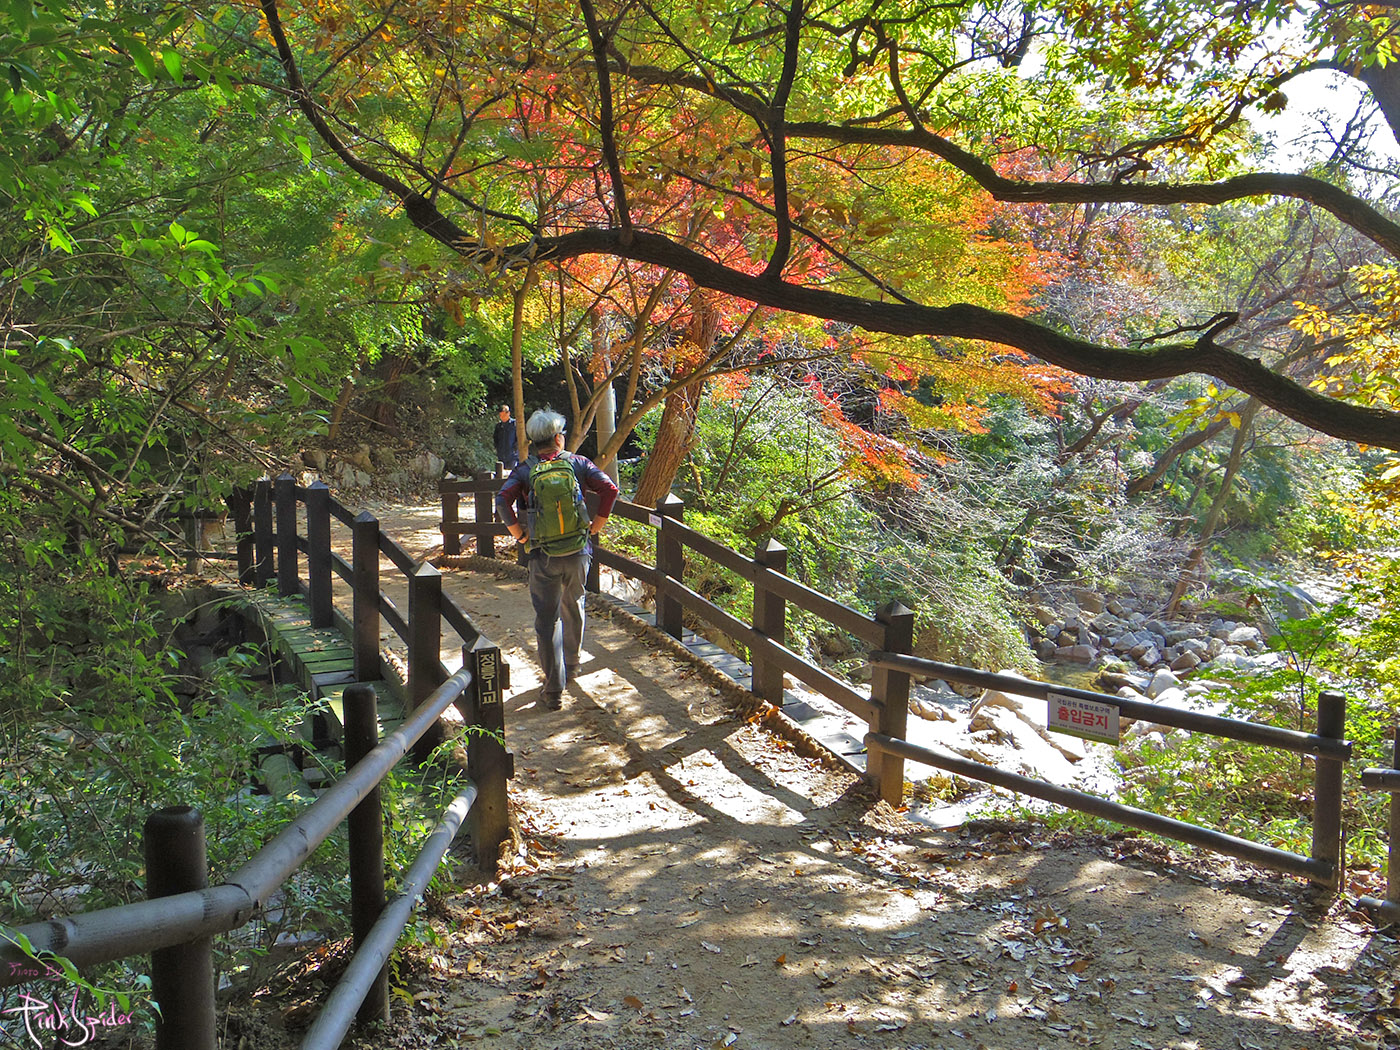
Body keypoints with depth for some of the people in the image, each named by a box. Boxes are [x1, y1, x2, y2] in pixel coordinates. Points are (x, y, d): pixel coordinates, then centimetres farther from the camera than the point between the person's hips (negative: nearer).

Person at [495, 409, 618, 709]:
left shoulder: (524, 471, -4)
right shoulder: (578, 464, -1)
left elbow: (502, 500, -17)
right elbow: (610, 489, -9)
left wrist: (519, 534, -6)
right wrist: (597, 525, 0)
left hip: (544, 557, -2)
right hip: (578, 552, 2)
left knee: (547, 620, 4)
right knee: (573, 609, 24)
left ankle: (554, 690, 2)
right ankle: (571, 667, 41)